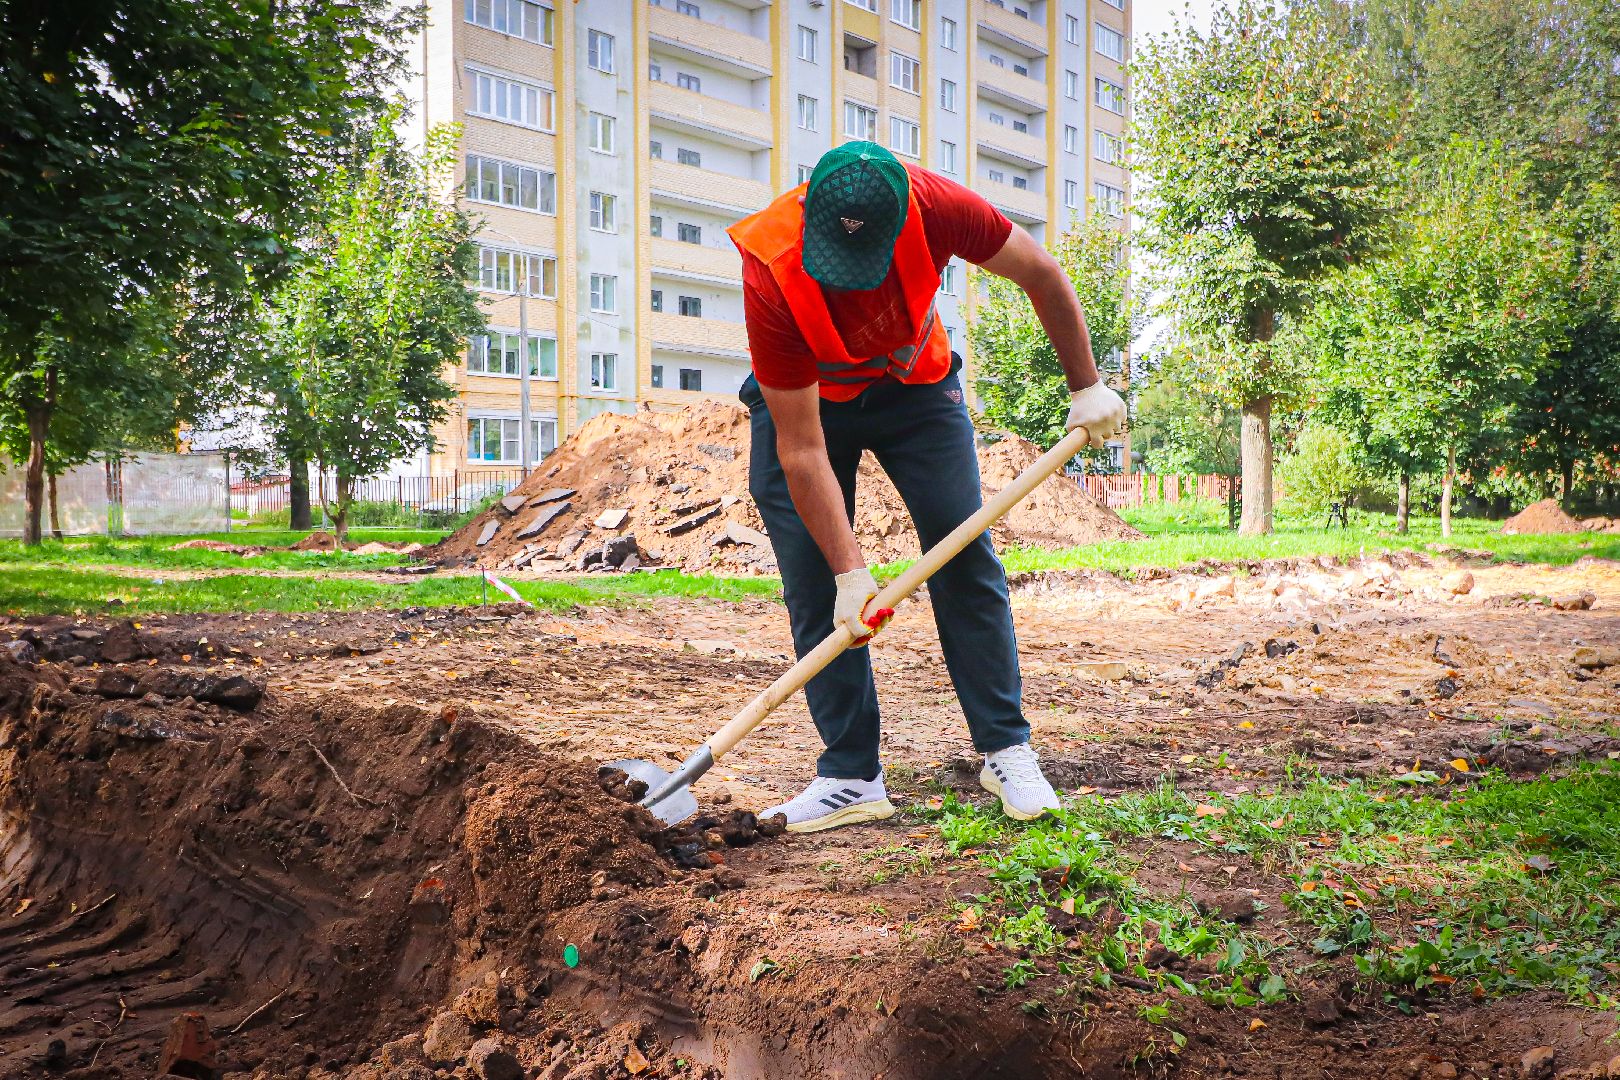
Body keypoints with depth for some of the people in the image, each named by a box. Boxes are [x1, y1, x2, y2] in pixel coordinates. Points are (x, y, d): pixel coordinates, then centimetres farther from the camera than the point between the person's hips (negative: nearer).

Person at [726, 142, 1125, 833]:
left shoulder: (932, 207, -32)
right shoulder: (772, 275, -36)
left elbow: (1042, 275, -12)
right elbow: (802, 450, -32)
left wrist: (1086, 387, -8)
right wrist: (851, 574, -34)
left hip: (914, 387, 2)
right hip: (801, 400, -1)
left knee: (966, 556, -8)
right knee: (816, 588, -9)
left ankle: (1006, 750, 2)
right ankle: (851, 777, -1)